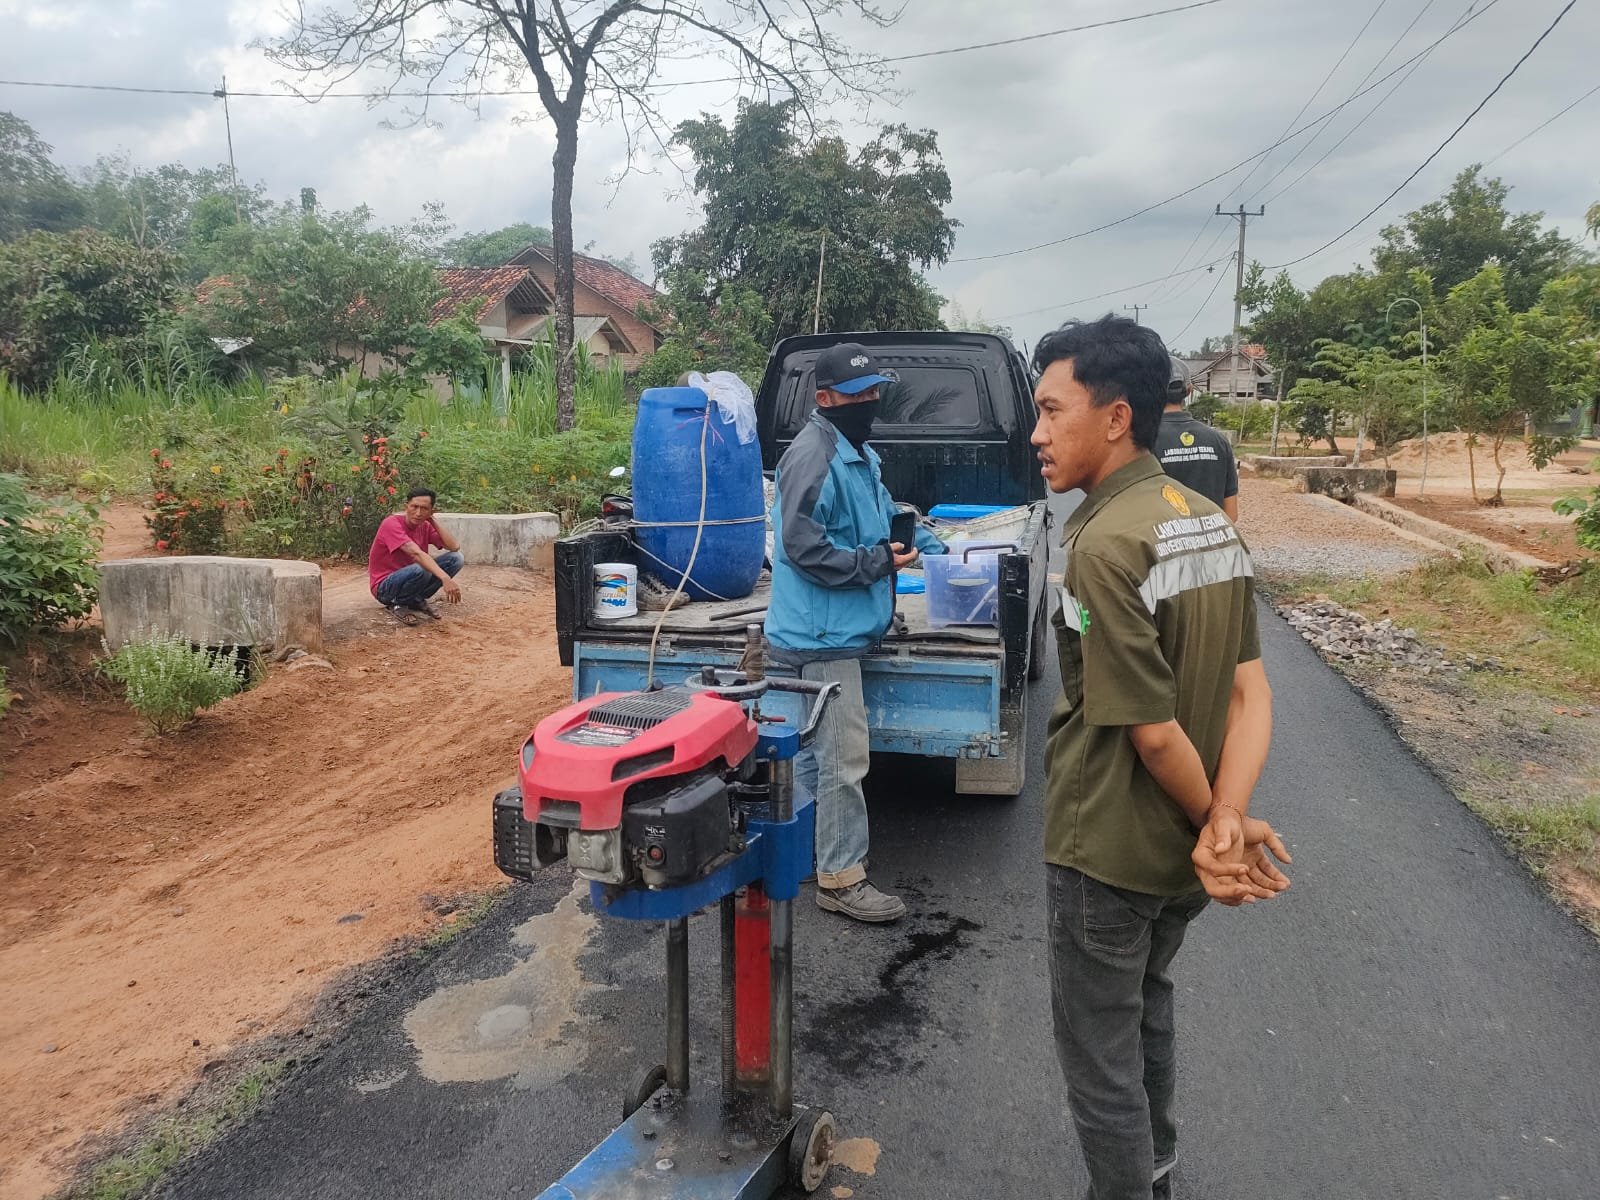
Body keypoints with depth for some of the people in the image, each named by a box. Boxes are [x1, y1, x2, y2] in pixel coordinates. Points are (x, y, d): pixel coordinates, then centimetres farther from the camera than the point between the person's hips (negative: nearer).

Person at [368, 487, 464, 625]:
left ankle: (417, 600, 2)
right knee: (420, 569, -38)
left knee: (456, 558, -8)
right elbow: (416, 553, -36)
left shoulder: (425, 526, 1)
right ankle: (398, 604, -8)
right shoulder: (392, 523, -21)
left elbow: (455, 547, -8)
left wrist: (433, 521, -11)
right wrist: (445, 579, -47)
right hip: (384, 587, -7)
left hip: (409, 579, 7)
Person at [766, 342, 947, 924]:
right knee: (844, 760, -5)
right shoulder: (812, 455, -18)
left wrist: (931, 548, 12)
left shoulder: (859, 454, 16)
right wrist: (876, 563, -18)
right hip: (822, 636, -11)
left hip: (834, 632, 11)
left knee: (814, 751, 20)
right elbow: (803, 547, -22)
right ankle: (841, 878, 6)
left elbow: (886, 513, 27)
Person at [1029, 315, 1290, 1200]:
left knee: (1100, 1060, 11)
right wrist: (1228, 822, -14)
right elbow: (1250, 693, -4)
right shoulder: (1210, 523, 1)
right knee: (1147, 1015, 29)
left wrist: (1212, 825, -8)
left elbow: (1152, 729, -24)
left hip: (1107, 853, -9)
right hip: (1179, 858, 9)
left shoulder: (1105, 544, -25)